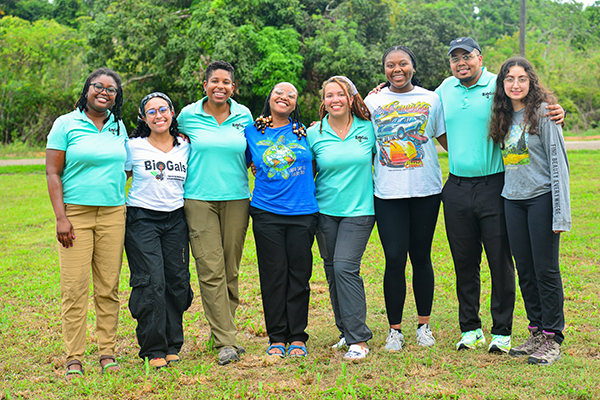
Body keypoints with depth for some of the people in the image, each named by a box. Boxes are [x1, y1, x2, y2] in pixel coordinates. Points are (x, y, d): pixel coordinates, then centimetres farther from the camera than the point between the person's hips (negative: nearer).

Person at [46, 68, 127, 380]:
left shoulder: (118, 126, 13)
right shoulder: (65, 124, 1)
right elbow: (53, 173, -3)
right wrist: (61, 217, -10)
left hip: (113, 213, 4)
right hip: (75, 213, -3)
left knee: (108, 287, 4)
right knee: (74, 288, -5)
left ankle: (107, 353, 13)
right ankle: (74, 360, 3)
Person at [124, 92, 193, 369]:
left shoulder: (185, 147, 9)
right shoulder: (133, 146, 1)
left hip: (175, 219, 3)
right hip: (142, 219, -3)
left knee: (177, 282, 2)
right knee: (151, 282, -9)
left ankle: (172, 345, 16)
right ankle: (153, 349, 2)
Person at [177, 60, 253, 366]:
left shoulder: (243, 115, 7)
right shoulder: (188, 115, 4)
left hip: (236, 199, 2)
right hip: (199, 199, -2)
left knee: (230, 269, 5)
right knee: (211, 269, -7)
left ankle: (222, 328, 22)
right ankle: (226, 341, -3)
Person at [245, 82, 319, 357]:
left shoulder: (303, 132, 9)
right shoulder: (252, 132, 7)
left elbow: (314, 164, 22)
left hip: (302, 212, 1)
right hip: (266, 213, -1)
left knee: (299, 275, 3)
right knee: (273, 276, 2)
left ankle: (297, 337, 14)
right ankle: (276, 338, 13)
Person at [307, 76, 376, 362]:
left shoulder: (367, 128, 1)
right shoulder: (314, 134, 2)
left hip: (359, 210, -3)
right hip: (325, 210, 3)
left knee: (345, 266, -15)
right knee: (332, 270, 6)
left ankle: (358, 339, -7)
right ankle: (346, 330, 24)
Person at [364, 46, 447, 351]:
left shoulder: (431, 99, 7)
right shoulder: (372, 102, 7)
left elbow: (447, 139, 11)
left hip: (426, 189, 0)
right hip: (387, 192, 0)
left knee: (421, 257, 8)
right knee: (394, 259, -4)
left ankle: (424, 325, 23)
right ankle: (395, 329, 9)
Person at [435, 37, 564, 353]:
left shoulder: (499, 86, -3)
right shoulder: (445, 90, 11)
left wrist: (556, 114, -20)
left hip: (493, 186, -4)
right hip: (457, 189, 4)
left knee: (500, 261, 0)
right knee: (464, 262, 10)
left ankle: (502, 331, 12)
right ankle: (470, 328, 22)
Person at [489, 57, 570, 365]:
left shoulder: (543, 112, -8)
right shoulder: (503, 117, 11)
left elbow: (558, 162, -11)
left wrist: (560, 213, -15)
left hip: (541, 198, -6)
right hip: (513, 199, 6)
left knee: (546, 270, -2)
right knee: (525, 271, 10)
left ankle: (553, 339, 9)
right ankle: (537, 332, 22)